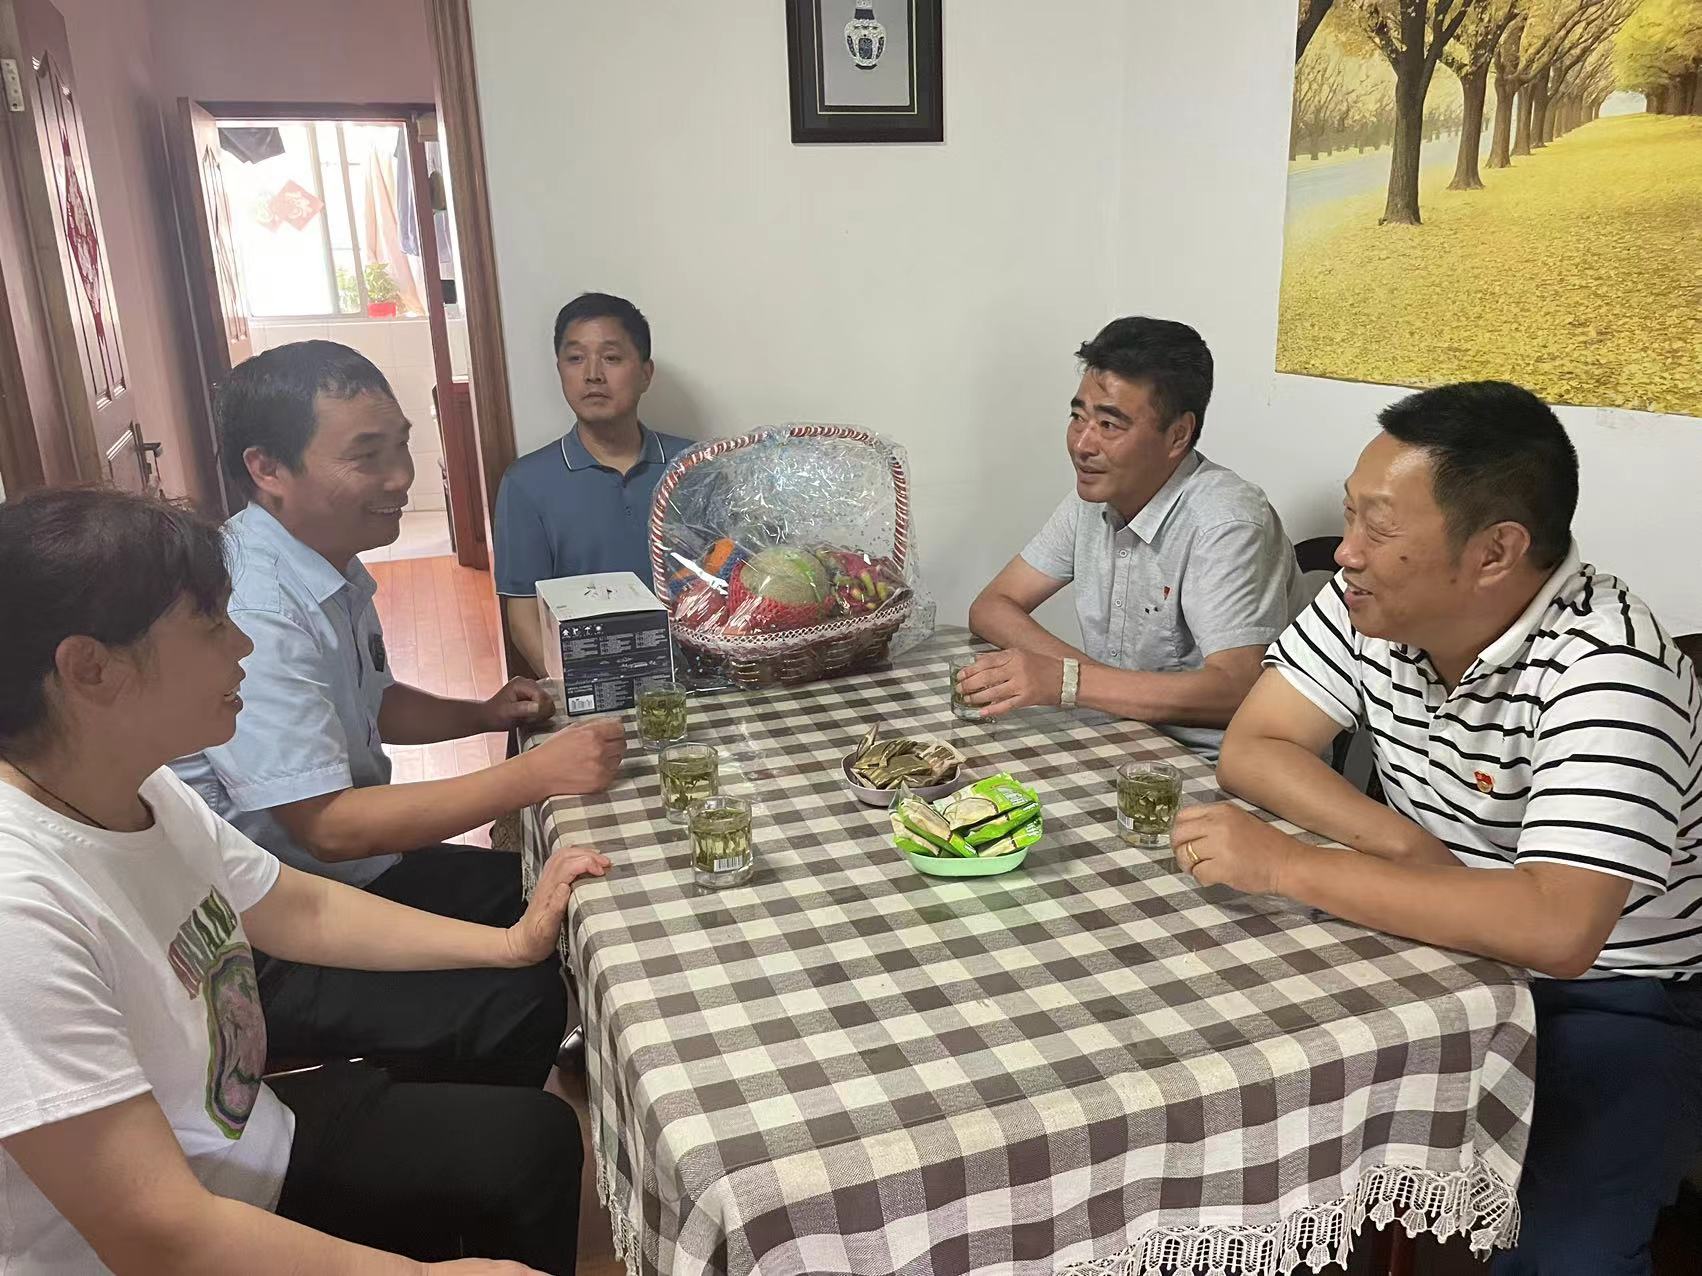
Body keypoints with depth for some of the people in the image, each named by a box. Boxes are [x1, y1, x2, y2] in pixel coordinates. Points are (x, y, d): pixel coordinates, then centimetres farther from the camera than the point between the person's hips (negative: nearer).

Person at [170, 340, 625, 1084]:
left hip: (355, 874, 10)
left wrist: (482, 714, 1)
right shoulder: (250, 613, -28)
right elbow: (325, 826, -28)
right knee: (519, 1004, -22)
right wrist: (535, 775, -29)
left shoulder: (332, 568, 4)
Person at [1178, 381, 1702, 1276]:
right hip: (1441, 948, 5)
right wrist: (1405, 847, -21)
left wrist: (1286, 865, -33)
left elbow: (1554, 930, -37)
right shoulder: (1372, 602, -9)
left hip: (1611, 995, -4)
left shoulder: (1604, 669, -27)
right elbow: (1251, 749, -7)